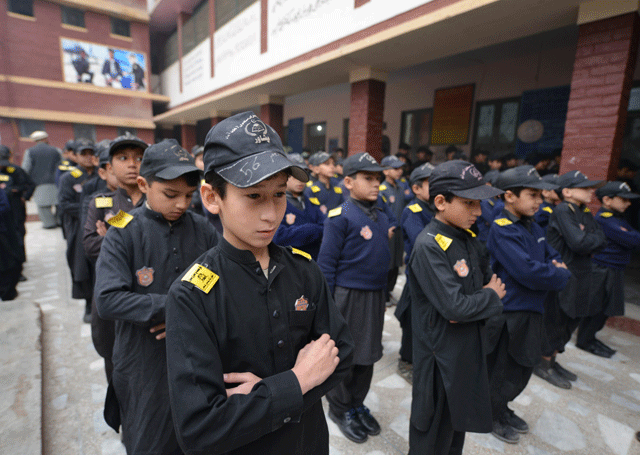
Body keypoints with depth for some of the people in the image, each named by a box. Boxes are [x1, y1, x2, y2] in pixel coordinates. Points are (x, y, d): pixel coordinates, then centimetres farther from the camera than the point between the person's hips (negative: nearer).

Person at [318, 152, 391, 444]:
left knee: (367, 354, 19)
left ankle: (358, 404, 41)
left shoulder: (382, 217, 7)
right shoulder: (340, 217, -14)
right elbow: (326, 263, -14)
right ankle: (340, 409, 34)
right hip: (348, 296, -6)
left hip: (376, 295, 7)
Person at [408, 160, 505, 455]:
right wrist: (491, 297, -12)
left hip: (469, 347, 8)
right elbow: (455, 308, -28)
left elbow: (490, 278, 10)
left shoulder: (468, 238, 1)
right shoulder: (428, 246, -25)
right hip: (441, 353, -8)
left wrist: (483, 298, -11)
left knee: (459, 416, 27)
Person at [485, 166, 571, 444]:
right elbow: (528, 272, -28)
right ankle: (493, 417, 34)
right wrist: (560, 275, -11)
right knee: (504, 372, 10)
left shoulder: (533, 227, 8)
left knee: (523, 370, 22)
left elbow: (553, 257, 15)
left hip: (531, 311, 8)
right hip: (508, 315, -8)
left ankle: (502, 408, 44)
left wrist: (557, 269, -8)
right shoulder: (502, 230, -21)